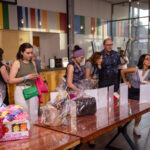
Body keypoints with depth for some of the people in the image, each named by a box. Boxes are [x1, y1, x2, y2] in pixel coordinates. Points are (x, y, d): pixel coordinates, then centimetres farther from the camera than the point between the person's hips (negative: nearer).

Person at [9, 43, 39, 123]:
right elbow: (11, 80, -10)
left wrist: (36, 77, 4)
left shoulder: (33, 63, 11)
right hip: (21, 91, -4)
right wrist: (26, 77, -14)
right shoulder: (17, 63, -3)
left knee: (34, 114, 4)